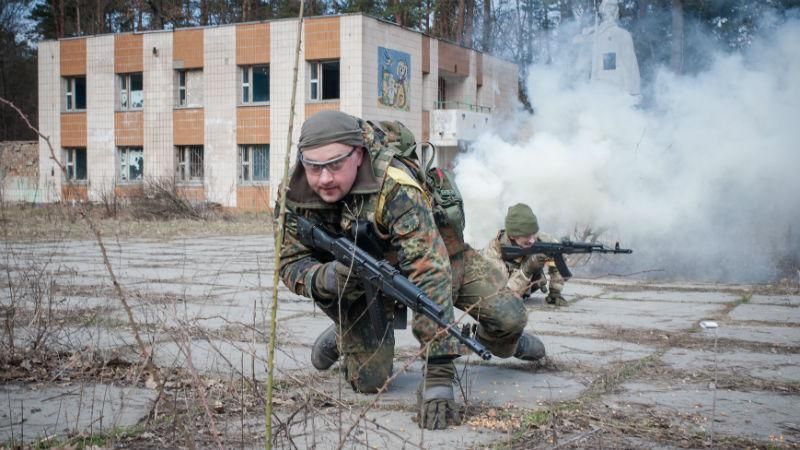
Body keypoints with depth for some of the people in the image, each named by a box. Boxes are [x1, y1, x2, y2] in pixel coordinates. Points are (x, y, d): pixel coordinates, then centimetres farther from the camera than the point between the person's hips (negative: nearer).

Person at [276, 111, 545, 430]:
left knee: (509, 316, -12)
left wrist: (438, 374, -52)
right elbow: (291, 263, -16)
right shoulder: (298, 195, -26)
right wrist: (326, 278, -44)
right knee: (369, 379, -10)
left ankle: (504, 345, 27)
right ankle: (343, 337, 25)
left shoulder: (395, 187, -41)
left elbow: (430, 270, -47)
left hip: (431, 254, -2)